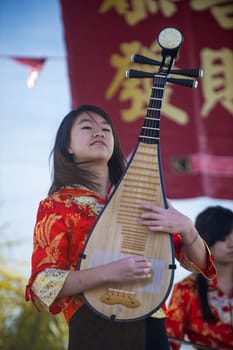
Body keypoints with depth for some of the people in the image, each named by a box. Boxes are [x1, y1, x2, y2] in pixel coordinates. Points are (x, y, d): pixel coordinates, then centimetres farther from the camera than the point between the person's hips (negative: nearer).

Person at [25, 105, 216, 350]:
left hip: (151, 328, 4)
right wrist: (109, 272, -24)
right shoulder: (56, 206, -1)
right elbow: (42, 285, -11)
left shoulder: (140, 198, 11)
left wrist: (185, 227, -13)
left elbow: (198, 262, 9)